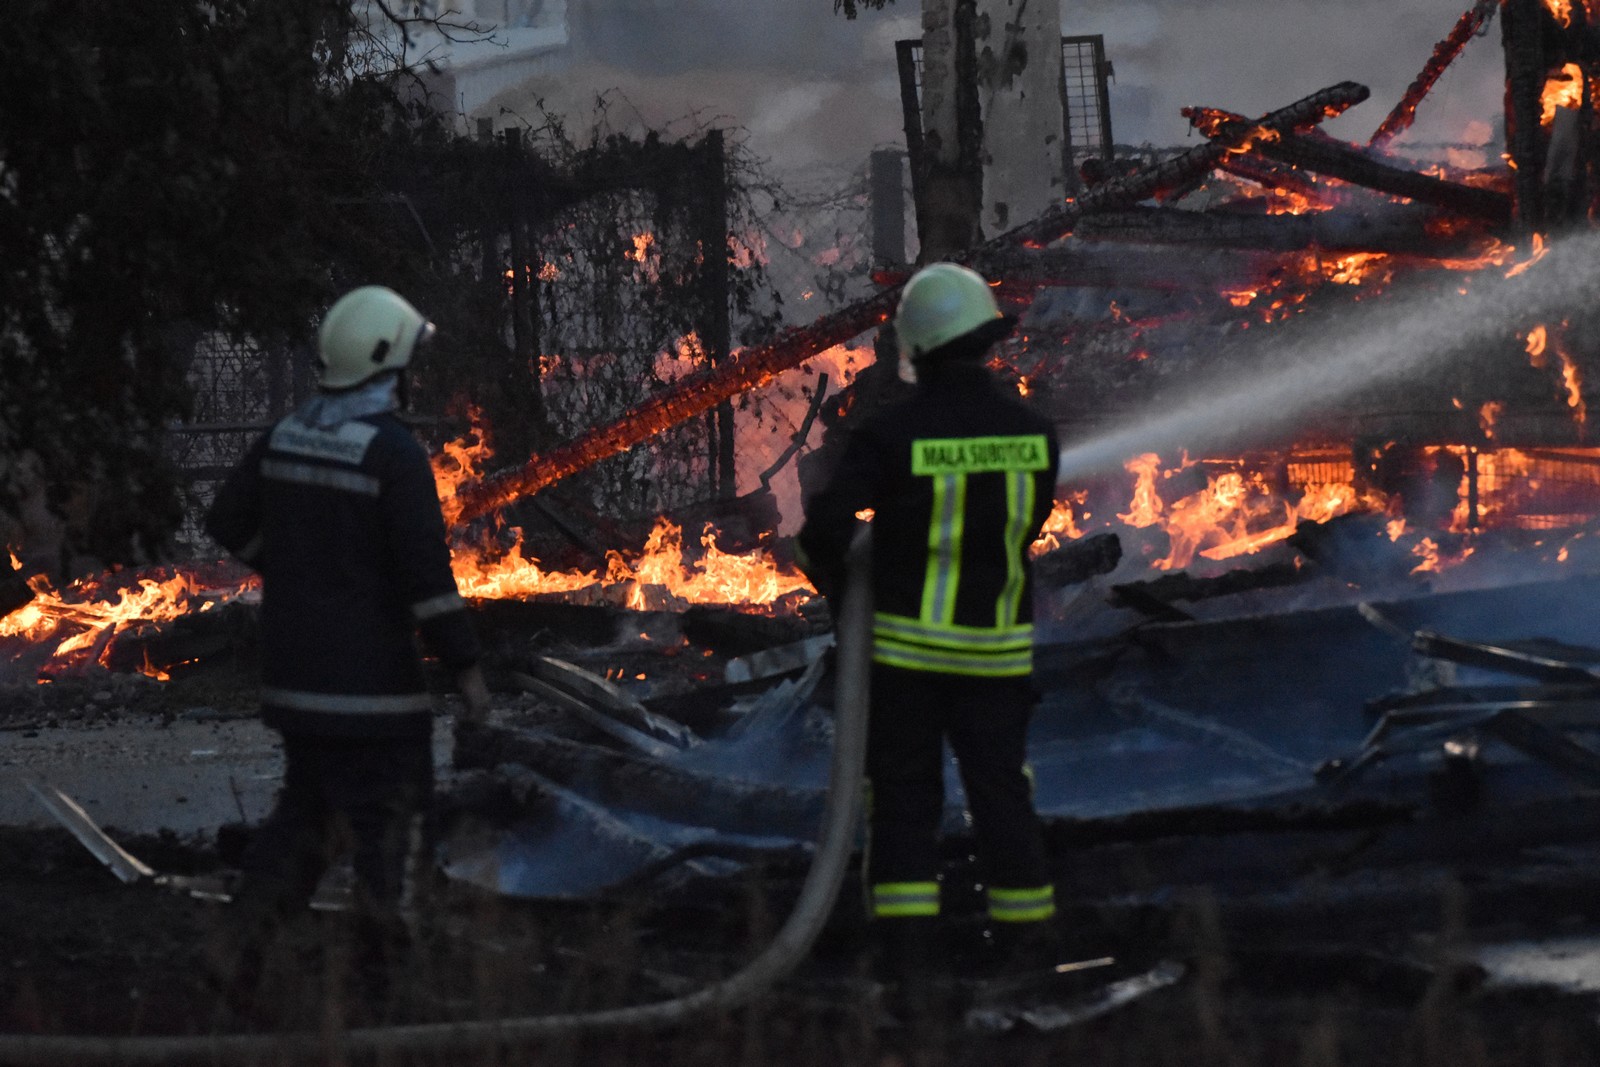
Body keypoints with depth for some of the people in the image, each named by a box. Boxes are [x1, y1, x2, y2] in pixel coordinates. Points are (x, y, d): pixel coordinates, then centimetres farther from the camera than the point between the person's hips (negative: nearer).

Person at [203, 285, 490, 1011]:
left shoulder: (286, 436, 3)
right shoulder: (394, 452, -18)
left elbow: (228, 523, 13)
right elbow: (427, 570, -20)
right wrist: (466, 668, -13)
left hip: (295, 671, 7)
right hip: (372, 675, -7)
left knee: (309, 808, 18)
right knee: (392, 816, 7)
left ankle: (244, 937, 2)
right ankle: (381, 967, 11)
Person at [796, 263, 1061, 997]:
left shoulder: (892, 434, -16)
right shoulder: (1033, 432, -4)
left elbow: (829, 521, -19)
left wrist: (824, 571, 2)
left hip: (907, 641, -3)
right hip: (997, 645, 3)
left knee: (905, 793, 6)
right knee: (1000, 788, 12)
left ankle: (906, 941, 1)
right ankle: (1026, 937, 14)